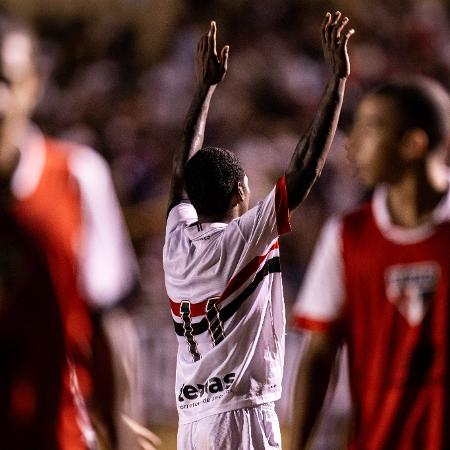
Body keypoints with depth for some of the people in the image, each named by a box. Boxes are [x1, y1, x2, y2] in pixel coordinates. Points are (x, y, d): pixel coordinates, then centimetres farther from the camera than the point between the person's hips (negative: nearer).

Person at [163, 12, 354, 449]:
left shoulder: (176, 242, 10)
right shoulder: (244, 238, -7)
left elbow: (184, 165, 25)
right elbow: (306, 166, -8)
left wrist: (206, 84, 33)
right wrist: (337, 79, -4)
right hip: (241, 414, -7)